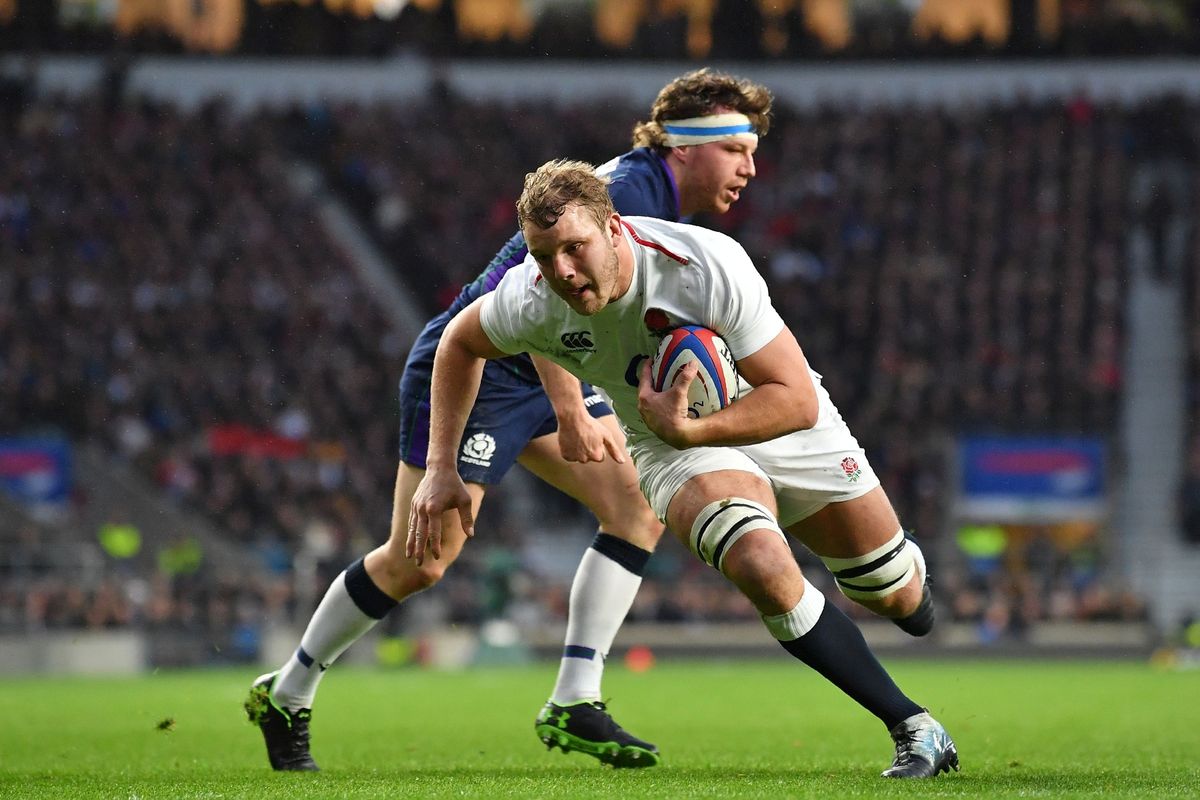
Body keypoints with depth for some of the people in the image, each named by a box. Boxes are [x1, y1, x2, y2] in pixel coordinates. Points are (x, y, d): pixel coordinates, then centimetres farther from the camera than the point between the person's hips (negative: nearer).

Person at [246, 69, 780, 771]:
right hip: (471, 371, -10)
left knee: (641, 505, -5)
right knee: (418, 562, -8)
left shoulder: (665, 204, 9)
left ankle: (574, 704, -4)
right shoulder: (626, 191, -22)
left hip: (543, 379, 10)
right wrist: (571, 413, -33)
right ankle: (285, 696, 11)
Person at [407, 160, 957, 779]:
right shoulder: (529, 303, -26)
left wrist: (688, 429, -46)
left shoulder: (710, 265, -36)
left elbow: (797, 400, -33)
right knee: (764, 568, -31)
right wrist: (441, 467, -6)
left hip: (780, 420, 0)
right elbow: (461, 341, -1)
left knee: (899, 594, 11)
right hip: (673, 446, 0)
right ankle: (912, 726, -16)